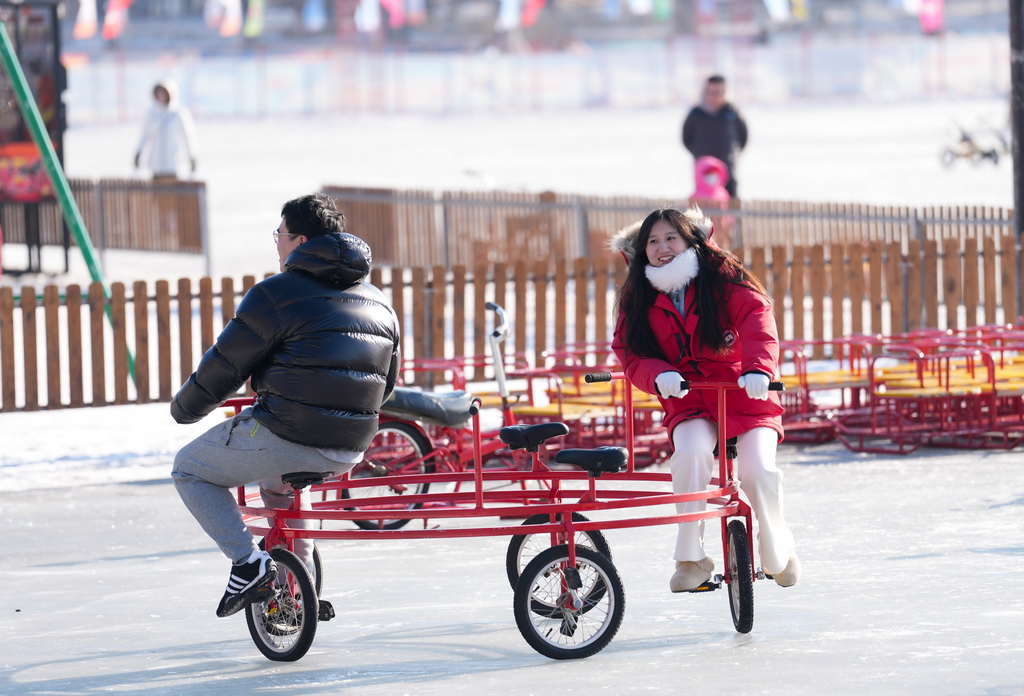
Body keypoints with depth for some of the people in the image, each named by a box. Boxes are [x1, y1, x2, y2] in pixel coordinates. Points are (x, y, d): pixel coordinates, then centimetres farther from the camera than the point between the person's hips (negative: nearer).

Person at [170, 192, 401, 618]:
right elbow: (386, 383, 23)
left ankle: (248, 562, -2)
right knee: (278, 479, 39)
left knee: (190, 469, 15)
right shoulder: (379, 303, 14)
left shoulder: (279, 293, -8)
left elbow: (225, 365, -4)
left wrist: (184, 408, 13)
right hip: (349, 451, 8)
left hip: (286, 435, -8)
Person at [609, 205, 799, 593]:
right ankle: (690, 558, -22)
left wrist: (758, 368, -38)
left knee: (757, 468, -23)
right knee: (691, 451, -32)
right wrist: (659, 375, -27)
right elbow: (629, 353, -3)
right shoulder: (638, 299, 4)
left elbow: (756, 317, -19)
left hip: (745, 395, -1)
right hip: (688, 402, 1)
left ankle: (778, 553, 6)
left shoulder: (721, 277, -5)